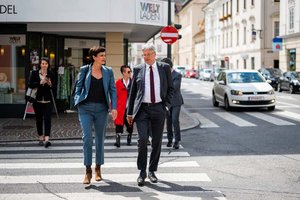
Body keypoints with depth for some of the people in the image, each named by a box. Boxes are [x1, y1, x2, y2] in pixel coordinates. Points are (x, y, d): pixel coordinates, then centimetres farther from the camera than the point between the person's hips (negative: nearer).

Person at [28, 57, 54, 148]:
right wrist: (40, 83, -18)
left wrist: (50, 84, -12)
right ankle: (41, 138, 23)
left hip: (47, 100, 0)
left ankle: (46, 139, -21)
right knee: (39, 119, 9)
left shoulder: (50, 74, 4)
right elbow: (30, 84, -7)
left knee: (47, 119, -12)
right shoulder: (34, 73, 1)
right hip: (37, 100, 1)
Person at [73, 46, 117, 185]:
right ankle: (88, 170, -6)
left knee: (100, 138, 8)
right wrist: (77, 102, -2)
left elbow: (113, 90, 6)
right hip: (86, 108, -2)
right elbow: (78, 87, 8)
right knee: (87, 137, -12)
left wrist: (114, 107, -3)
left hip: (101, 108, 2)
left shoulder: (108, 72, 7)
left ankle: (98, 168, 23)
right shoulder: (84, 70, 2)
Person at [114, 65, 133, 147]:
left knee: (130, 124, 11)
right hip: (121, 108, -2)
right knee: (119, 123, -9)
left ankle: (129, 139, 27)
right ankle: (118, 140, -10)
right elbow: (115, 95, 3)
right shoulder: (118, 83, 0)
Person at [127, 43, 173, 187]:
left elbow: (170, 88, 12)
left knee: (157, 141, 5)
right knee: (142, 139, -12)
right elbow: (132, 91, 9)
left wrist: (166, 104, 0)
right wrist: (130, 112, 6)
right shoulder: (138, 69, 6)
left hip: (158, 108, 1)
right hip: (142, 109, -1)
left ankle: (152, 171, 18)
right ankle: (142, 171, 1)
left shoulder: (164, 68, 6)